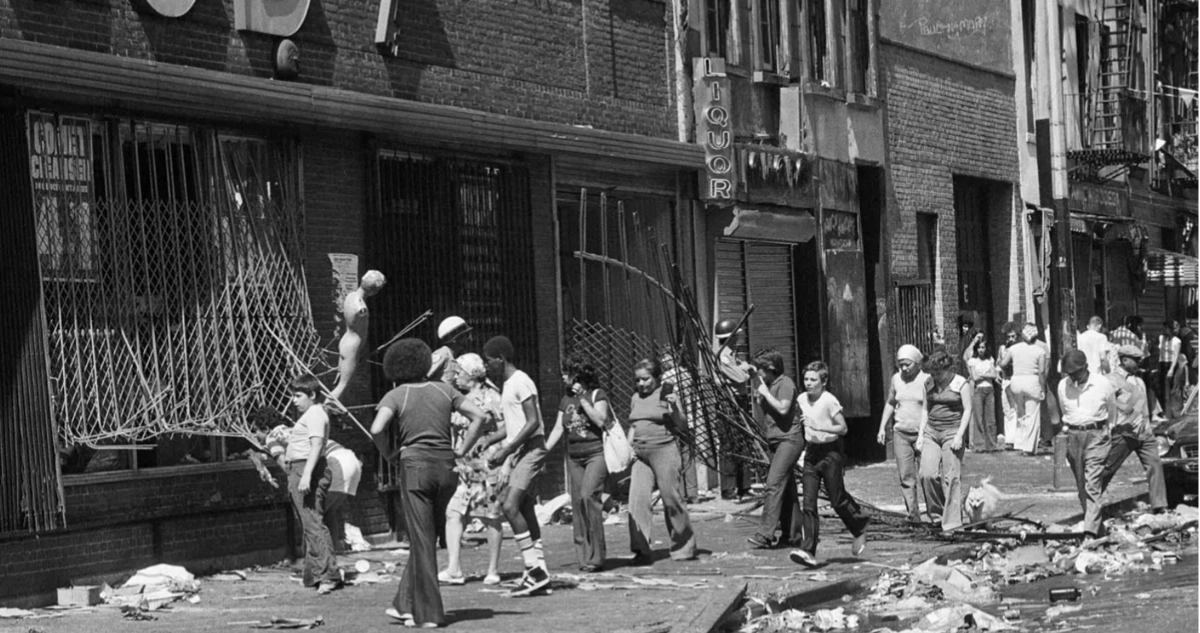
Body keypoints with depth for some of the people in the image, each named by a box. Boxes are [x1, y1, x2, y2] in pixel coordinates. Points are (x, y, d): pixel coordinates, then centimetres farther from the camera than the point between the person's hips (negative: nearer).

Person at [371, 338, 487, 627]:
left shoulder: (395, 396, -2)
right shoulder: (443, 389, 10)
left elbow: (376, 429, -19)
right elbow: (478, 416, 4)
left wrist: (389, 454, -2)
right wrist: (462, 450, 7)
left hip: (415, 466, -4)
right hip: (446, 468, 4)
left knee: (422, 541, 1)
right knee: (424, 538, 16)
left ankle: (429, 613, 0)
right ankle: (406, 604, 22)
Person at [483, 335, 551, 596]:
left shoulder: (521, 382, -12)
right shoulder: (506, 385, 18)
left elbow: (533, 422, -18)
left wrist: (506, 450, -20)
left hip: (531, 449, -10)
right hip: (519, 452, 10)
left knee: (510, 507, -18)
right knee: (525, 511, 7)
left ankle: (534, 568, -17)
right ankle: (538, 570, 9)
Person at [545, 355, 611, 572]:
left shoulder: (597, 395, -3)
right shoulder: (565, 400, 13)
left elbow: (601, 420, -15)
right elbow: (558, 428, 12)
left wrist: (583, 399, -16)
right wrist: (544, 450, 0)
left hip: (596, 454, -6)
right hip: (574, 457, 6)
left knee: (588, 496, -21)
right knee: (577, 504, 2)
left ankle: (596, 556, -15)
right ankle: (583, 557, 6)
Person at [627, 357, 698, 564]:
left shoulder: (667, 394, -2)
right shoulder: (635, 399, 15)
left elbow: (680, 423, -8)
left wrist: (674, 407, -26)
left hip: (663, 450, -5)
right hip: (640, 454, 5)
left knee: (671, 499, -1)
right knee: (637, 499, -8)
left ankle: (683, 547, 14)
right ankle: (641, 551, -7)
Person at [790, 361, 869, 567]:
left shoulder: (829, 401, -13)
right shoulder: (801, 399, 6)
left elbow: (843, 428, -14)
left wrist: (818, 427, -23)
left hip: (830, 452, -5)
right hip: (811, 452, 5)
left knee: (837, 500, 2)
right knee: (809, 503, -6)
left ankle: (860, 528, 32)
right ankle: (808, 551, -12)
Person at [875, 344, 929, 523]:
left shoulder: (926, 380, -6)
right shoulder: (896, 379, 8)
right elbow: (890, 403, 21)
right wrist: (882, 427, 14)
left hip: (922, 433, -4)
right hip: (901, 433, 4)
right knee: (905, 476, -2)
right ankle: (913, 514, 1)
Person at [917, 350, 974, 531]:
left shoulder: (962, 384, -3)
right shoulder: (929, 384, 11)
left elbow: (968, 410, -6)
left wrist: (959, 435, -14)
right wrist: (920, 434, 10)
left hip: (952, 432, -4)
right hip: (931, 432, 4)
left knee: (951, 478, -7)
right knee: (927, 474, -11)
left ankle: (952, 521, -4)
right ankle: (938, 510, 9)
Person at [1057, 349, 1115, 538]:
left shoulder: (1102, 384, -5)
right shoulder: (1063, 386, 2)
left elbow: (1111, 413, 10)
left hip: (1096, 435, -4)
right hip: (1073, 435, 4)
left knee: (1093, 484, -12)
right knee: (1081, 484, 8)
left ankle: (1091, 529, -17)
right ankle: (1093, 520, 22)